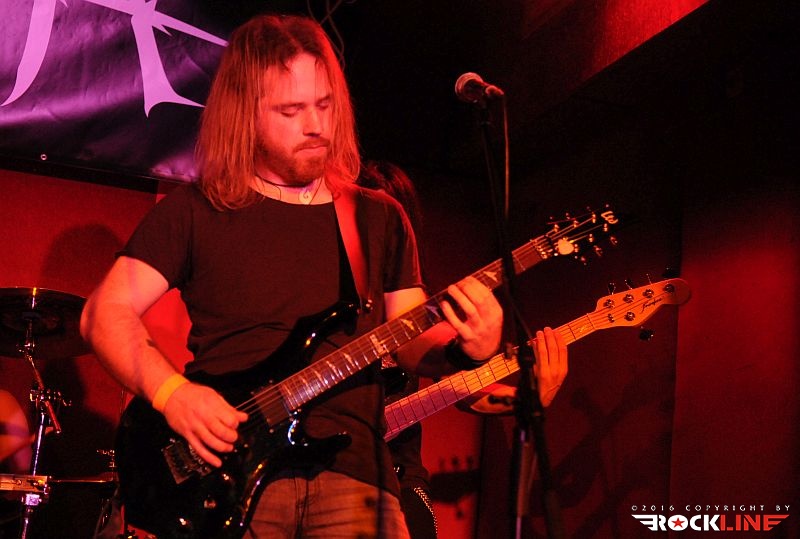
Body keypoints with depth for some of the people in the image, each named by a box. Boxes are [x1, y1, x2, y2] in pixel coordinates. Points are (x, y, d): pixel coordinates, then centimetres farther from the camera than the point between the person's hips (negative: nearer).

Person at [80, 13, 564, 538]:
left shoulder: (379, 219, 14)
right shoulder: (195, 212, 6)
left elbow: (410, 342, 13)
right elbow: (106, 313, 4)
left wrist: (465, 348, -8)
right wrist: (171, 392, -12)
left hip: (353, 477, 2)